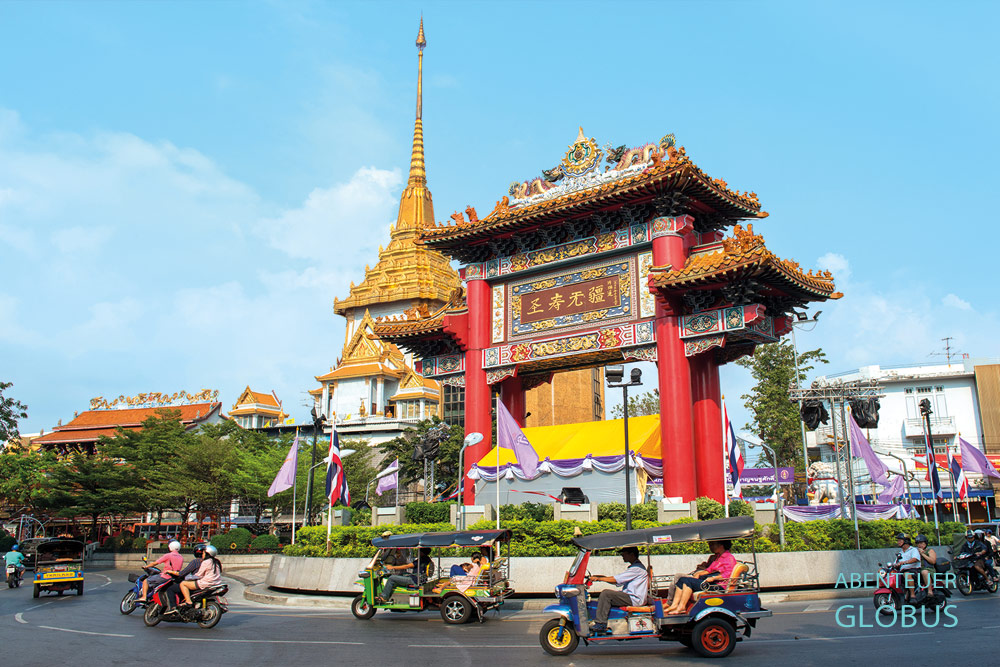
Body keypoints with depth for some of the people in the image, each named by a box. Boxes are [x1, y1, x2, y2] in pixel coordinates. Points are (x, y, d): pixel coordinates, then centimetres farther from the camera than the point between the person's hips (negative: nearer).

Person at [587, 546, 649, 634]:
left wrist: (598, 578, -11)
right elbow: (618, 583, 19)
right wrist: (601, 577, 10)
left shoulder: (637, 568, -14)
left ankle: (600, 625, -19)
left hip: (634, 599, -11)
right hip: (629, 597, 11)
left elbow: (616, 579, -18)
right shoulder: (633, 567, 19)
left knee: (606, 593, -21)